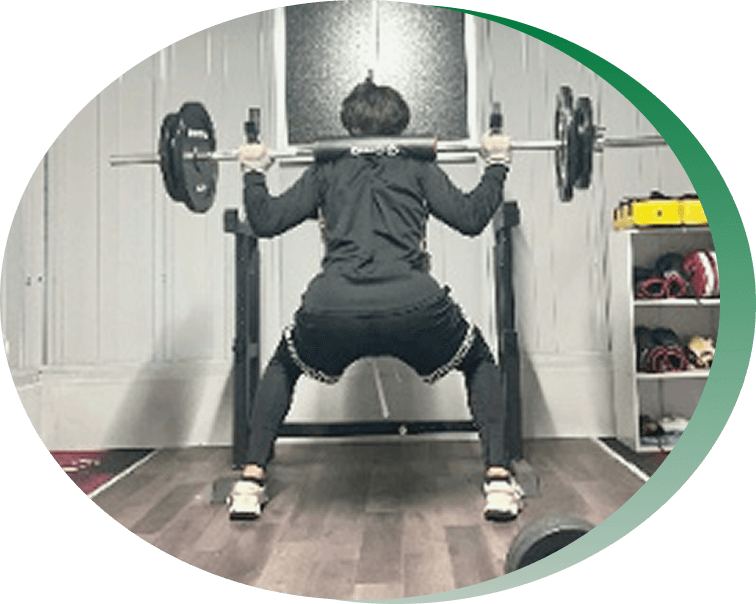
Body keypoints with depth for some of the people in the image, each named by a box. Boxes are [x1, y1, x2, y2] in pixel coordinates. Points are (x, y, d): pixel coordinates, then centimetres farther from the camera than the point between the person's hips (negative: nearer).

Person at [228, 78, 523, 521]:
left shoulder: (327, 170, 25)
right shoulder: (418, 167, 22)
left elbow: (266, 221, 21)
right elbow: (471, 217, 13)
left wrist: (254, 174, 39)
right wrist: (497, 166, 28)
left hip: (331, 310, 1)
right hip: (414, 306, -1)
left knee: (283, 368, 35)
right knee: (480, 364, 30)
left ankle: (251, 482, 24)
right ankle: (499, 479, 14)